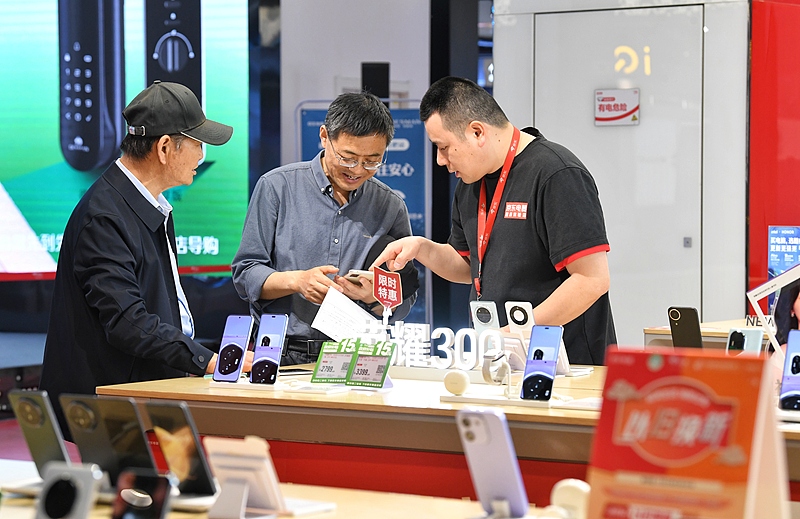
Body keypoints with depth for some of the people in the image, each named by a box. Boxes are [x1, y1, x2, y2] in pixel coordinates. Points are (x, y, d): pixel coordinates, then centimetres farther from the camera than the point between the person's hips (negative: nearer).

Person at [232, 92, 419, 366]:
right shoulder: (277, 186, 2)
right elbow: (245, 275, 1)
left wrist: (374, 297, -11)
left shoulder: (391, 207, 9)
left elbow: (403, 304, 11)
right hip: (281, 354, -3)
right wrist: (297, 281, -16)